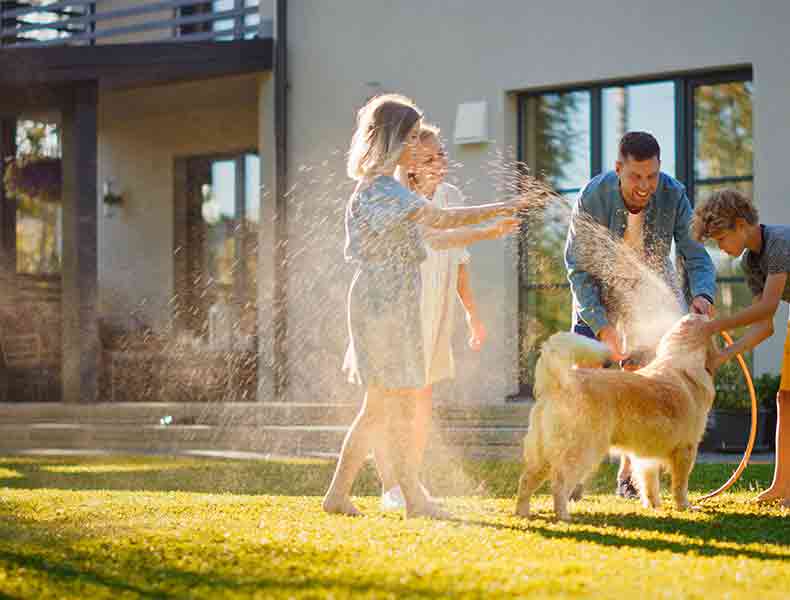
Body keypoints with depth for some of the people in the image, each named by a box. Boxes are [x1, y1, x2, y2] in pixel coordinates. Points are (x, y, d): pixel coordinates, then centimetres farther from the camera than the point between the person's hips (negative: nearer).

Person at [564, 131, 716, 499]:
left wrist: (702, 294, -42)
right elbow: (578, 268, -23)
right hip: (599, 296, -1)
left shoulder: (673, 195, -23)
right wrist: (601, 326, -32)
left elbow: (695, 255, -19)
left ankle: (628, 475, 10)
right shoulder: (592, 199, -27)